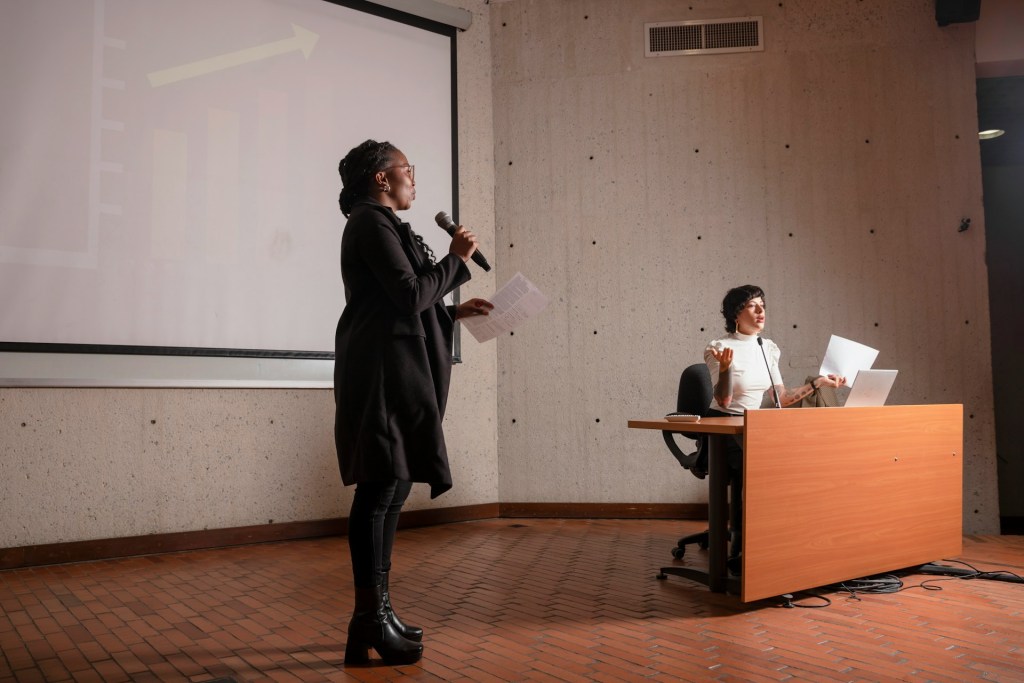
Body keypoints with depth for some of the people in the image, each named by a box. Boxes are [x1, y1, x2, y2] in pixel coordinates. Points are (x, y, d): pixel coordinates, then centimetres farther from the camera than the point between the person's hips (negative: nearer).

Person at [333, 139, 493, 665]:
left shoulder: (381, 224, 24)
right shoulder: (371, 221, -7)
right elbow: (410, 295, -16)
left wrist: (454, 312, 20)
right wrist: (457, 259, -4)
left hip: (395, 371, 10)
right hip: (382, 371, -10)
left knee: (393, 488, 10)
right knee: (379, 490, -9)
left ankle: (378, 610, 18)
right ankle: (368, 621, -2)